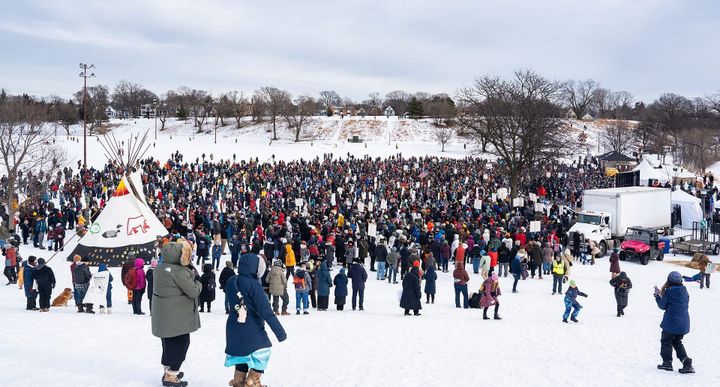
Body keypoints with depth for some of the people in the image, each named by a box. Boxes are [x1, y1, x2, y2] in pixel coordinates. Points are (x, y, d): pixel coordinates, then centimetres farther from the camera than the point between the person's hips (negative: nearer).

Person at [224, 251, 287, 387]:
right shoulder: (253, 285, -20)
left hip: (233, 326, 7)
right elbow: (266, 310, -21)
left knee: (242, 352, 22)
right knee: (262, 352, 8)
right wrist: (279, 331, -18)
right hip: (251, 327, -7)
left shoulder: (231, 281, 0)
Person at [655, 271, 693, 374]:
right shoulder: (685, 291, 4)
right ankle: (687, 363, 7)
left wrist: (657, 295, 10)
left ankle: (667, 363, 14)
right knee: (677, 342, 19)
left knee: (666, 341, 11)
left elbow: (662, 306, -6)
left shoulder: (668, 292, -13)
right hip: (683, 323, 6)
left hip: (671, 322, -6)